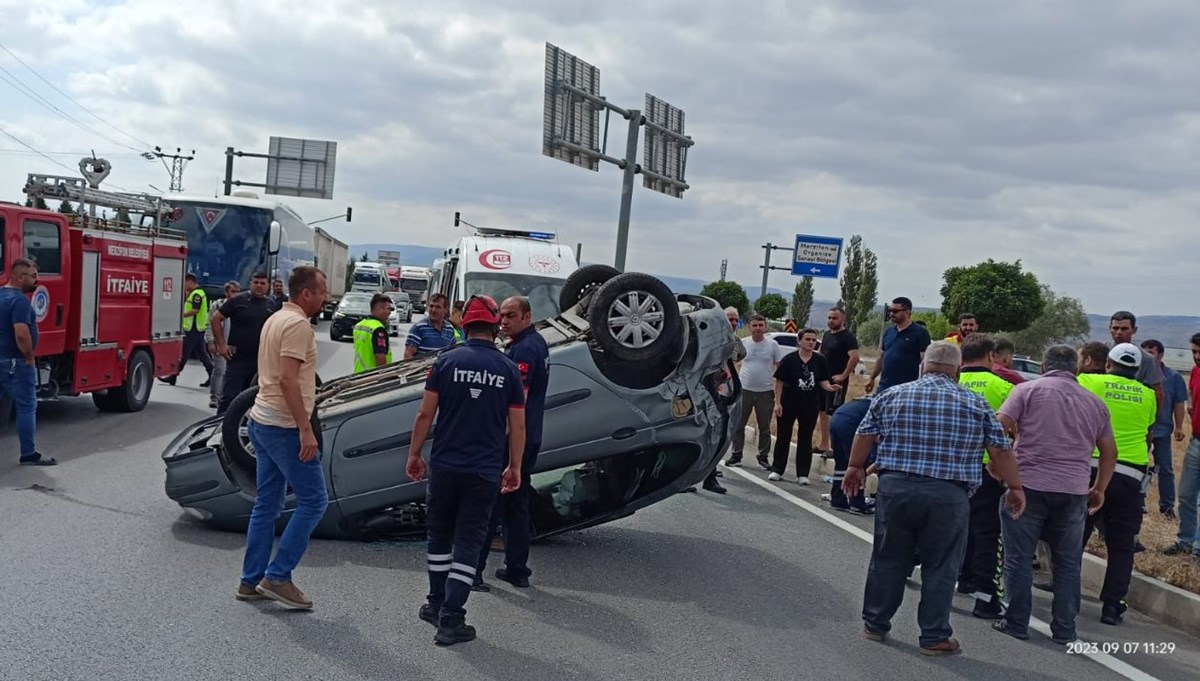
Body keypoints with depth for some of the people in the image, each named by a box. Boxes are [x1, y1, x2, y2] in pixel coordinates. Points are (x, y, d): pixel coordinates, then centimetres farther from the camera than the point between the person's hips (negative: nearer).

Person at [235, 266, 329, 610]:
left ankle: (252, 581, 17)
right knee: (313, 500, -4)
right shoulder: (298, 325, -15)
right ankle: (277, 576, -3)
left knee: (267, 505, 13)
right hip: (284, 426, -10)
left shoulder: (276, 319, 16)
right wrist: (306, 430, -24)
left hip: (262, 421, 10)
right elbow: (288, 379, -23)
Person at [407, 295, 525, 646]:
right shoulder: (509, 370, 0)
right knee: (468, 542, 3)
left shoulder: (447, 361, -3)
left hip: (444, 465, 0)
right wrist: (514, 467, 13)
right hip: (485, 471, 0)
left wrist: (414, 454, 8)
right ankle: (451, 619, -1)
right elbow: (517, 426, 3)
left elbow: (425, 414, -4)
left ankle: (436, 604, 28)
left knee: (440, 535, 17)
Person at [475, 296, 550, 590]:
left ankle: (473, 569, -3)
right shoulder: (538, 343, 16)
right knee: (517, 505, 14)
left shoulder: (523, 348, -17)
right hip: (530, 439, 10)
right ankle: (517, 570, 19)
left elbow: (518, 398, -23)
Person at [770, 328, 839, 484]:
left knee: (805, 439, 7)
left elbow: (823, 382, 3)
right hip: (788, 404, -2)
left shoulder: (820, 361, 1)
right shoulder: (789, 359, -6)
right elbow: (779, 382, -4)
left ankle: (802, 474, 13)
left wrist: (829, 387, -20)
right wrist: (777, 403, -9)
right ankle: (777, 470, 17)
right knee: (783, 437, 7)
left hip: (810, 405, 2)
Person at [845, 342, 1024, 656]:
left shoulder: (891, 395, 6)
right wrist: (1015, 488, 14)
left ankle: (876, 624, 25)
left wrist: (855, 468, 26)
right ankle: (935, 637, 14)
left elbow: (865, 436, 12)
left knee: (888, 560, 14)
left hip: (895, 488, 2)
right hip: (948, 496, -2)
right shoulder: (976, 404, 3)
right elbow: (1002, 451, 4)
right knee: (940, 568, 8)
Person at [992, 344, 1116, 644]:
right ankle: (1064, 630, 16)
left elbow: (1000, 428, -10)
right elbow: (1109, 451, 17)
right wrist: (1099, 489, 27)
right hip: (1074, 492, 3)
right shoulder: (1094, 402, 13)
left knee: (1019, 558, 6)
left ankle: (1016, 623, 10)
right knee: (1068, 563, 12)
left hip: (1028, 485, -3)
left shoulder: (1028, 390, 0)